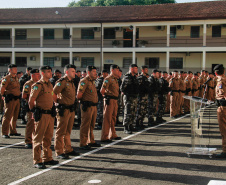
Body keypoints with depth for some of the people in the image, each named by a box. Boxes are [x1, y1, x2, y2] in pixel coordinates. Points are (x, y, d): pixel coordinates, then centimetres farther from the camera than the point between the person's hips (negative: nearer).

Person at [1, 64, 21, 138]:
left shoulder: (16, 78, 17)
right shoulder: (6, 78, -9)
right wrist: (5, 95, 0)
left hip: (17, 99, 8)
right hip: (10, 99, -8)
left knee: (15, 117, 14)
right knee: (8, 116, -7)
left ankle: (13, 131, 24)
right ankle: (4, 133, -3)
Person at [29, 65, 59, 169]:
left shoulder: (50, 84, 13)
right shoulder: (38, 85, -12)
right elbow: (31, 101, -12)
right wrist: (34, 112, -2)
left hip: (50, 114, 8)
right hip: (41, 115, -8)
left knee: (48, 137, 15)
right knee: (38, 138, -1)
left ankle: (47, 158, 25)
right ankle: (37, 161, 3)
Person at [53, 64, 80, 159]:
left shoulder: (71, 82, 15)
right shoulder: (62, 82, -14)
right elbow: (53, 94, -20)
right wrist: (59, 102, -7)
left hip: (71, 110, 9)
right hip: (64, 110, -9)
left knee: (68, 131, 17)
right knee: (61, 132, -2)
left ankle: (68, 150, 27)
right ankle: (59, 152, 3)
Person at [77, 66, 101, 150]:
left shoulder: (92, 81, 18)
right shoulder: (84, 81, -12)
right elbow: (79, 95, -17)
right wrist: (84, 100, 0)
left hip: (94, 106, 9)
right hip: (87, 106, -9)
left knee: (92, 125, 17)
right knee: (85, 125, -5)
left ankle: (91, 141, 28)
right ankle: (83, 144, 0)